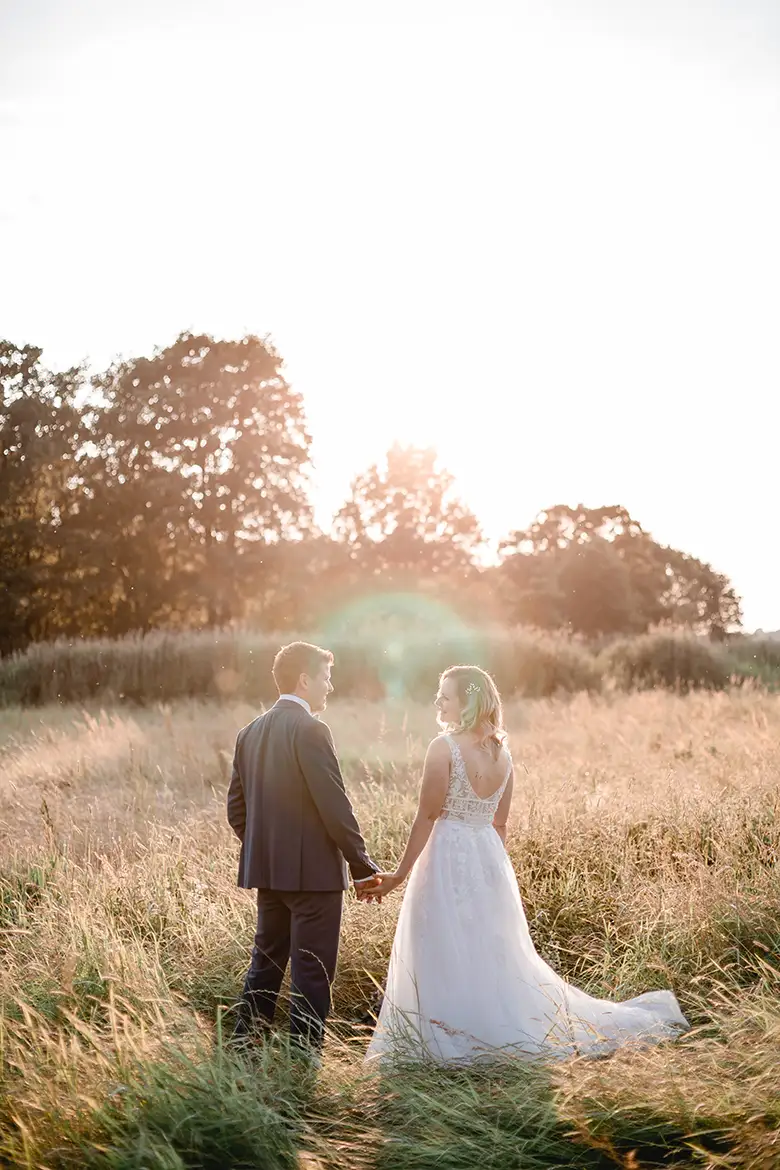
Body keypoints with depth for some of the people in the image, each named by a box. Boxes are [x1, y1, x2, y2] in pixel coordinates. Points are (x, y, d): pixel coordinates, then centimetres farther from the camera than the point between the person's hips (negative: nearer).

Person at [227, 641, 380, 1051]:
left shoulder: (250, 732, 9)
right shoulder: (310, 729, -15)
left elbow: (236, 809, 13)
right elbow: (334, 806, -18)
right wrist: (363, 868, -11)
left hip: (266, 872, 8)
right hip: (313, 871, -8)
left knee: (266, 965, 17)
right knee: (312, 973, 1)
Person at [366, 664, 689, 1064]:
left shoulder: (444, 747, -14)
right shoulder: (502, 753, 6)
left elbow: (428, 817, -15)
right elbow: (500, 824, 11)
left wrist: (401, 873, -9)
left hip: (447, 861, -7)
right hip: (489, 861, 7)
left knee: (445, 962, 3)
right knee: (493, 956, 16)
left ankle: (451, 1044, 9)